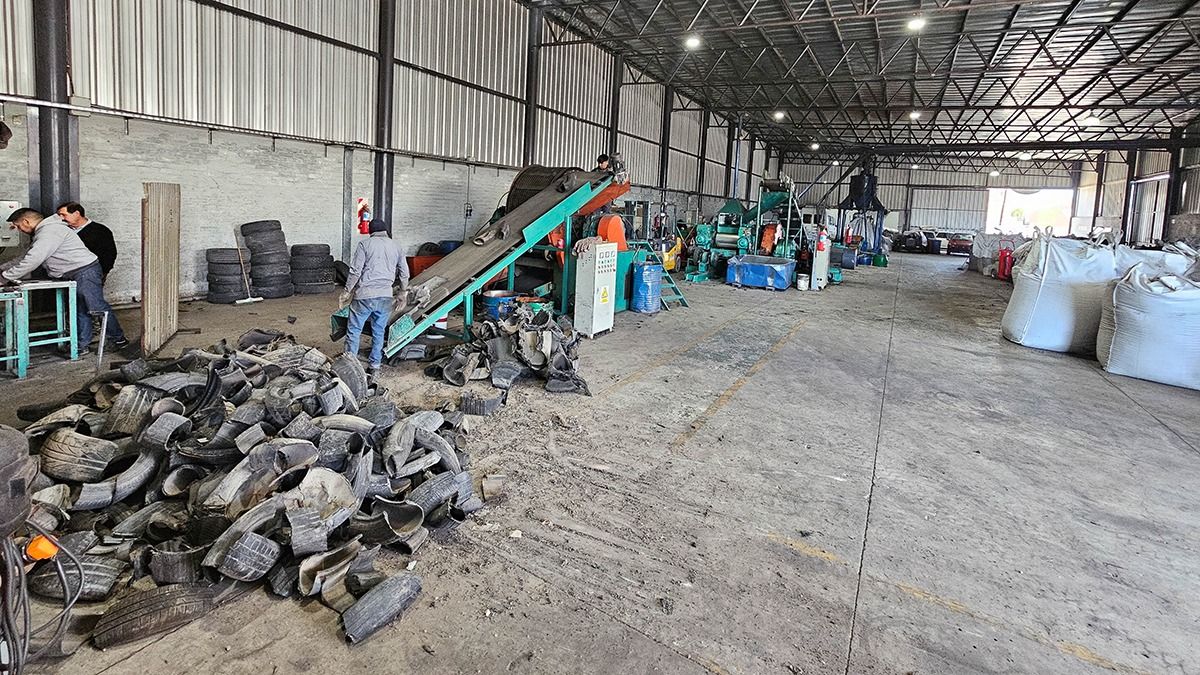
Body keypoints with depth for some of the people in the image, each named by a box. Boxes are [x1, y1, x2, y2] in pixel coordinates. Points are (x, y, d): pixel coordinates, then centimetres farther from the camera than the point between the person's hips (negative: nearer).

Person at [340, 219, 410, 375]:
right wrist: (404, 291, 31)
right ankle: (375, 365, 17)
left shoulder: (365, 244, 0)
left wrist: (347, 291, 3)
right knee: (379, 332, 13)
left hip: (364, 295, -3)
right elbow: (404, 273, 16)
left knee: (354, 331, 6)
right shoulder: (396, 246, 12)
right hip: (385, 297, 4)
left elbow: (355, 271, -6)